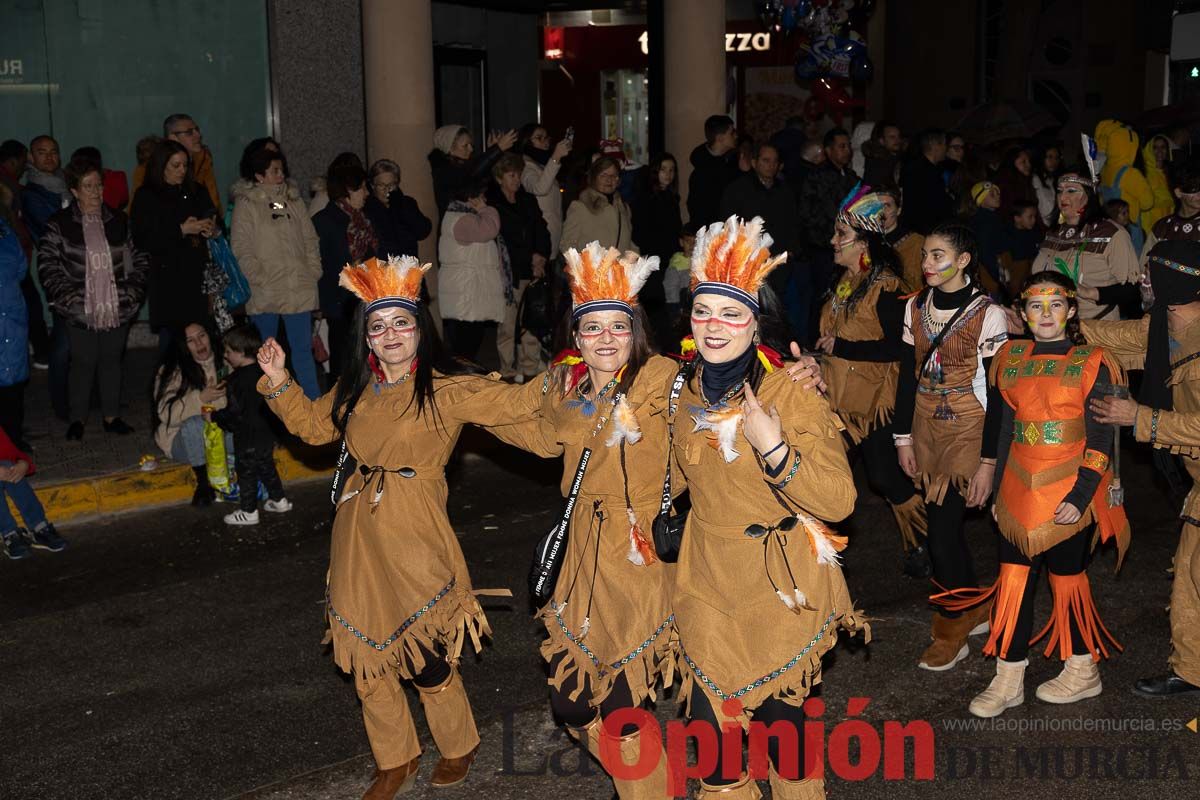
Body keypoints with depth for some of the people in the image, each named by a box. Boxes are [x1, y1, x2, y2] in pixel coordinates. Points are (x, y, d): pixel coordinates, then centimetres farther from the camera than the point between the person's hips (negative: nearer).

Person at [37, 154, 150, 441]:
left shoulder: (119, 221, 7)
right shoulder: (59, 224, -3)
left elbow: (140, 258, 12)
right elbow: (47, 266, -4)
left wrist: (132, 292, 1)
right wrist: (70, 297, -11)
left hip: (117, 308, 3)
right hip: (81, 310, -3)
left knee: (112, 359, 11)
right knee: (83, 362, 2)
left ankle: (112, 416, 22)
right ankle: (78, 419, 16)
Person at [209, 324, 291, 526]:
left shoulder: (236, 380, -21)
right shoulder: (262, 372, 2)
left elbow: (234, 412, -22)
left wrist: (213, 416, -6)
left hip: (247, 438, -8)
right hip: (266, 434, 8)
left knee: (246, 473, 4)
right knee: (267, 468, 22)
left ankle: (249, 512, 11)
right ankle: (279, 500, 31)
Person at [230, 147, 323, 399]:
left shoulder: (294, 200, 13)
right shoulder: (246, 204, -1)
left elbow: (310, 240, 13)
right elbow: (242, 250, -6)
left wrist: (313, 272, 3)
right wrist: (260, 279, -13)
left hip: (299, 290, 3)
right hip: (264, 293, -3)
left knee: (303, 349, 5)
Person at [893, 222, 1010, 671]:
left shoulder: (987, 315, -12)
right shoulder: (916, 307, 4)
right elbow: (908, 376, 9)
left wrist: (988, 462, -12)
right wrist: (903, 437, 6)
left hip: (967, 431, -5)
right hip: (926, 427, 5)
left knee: (941, 532, -7)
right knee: (945, 527, 12)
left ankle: (952, 629, 12)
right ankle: (975, 609, 32)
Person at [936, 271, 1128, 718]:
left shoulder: (1090, 363, -6)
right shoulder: (1012, 359, 7)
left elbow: (1100, 441, -8)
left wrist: (1080, 497, -15)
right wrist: (998, 490, 12)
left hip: (1069, 494, -4)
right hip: (1020, 491, 4)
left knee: (1067, 576, 7)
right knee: (1013, 580, 4)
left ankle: (1083, 670, 27)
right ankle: (1008, 680, 13)